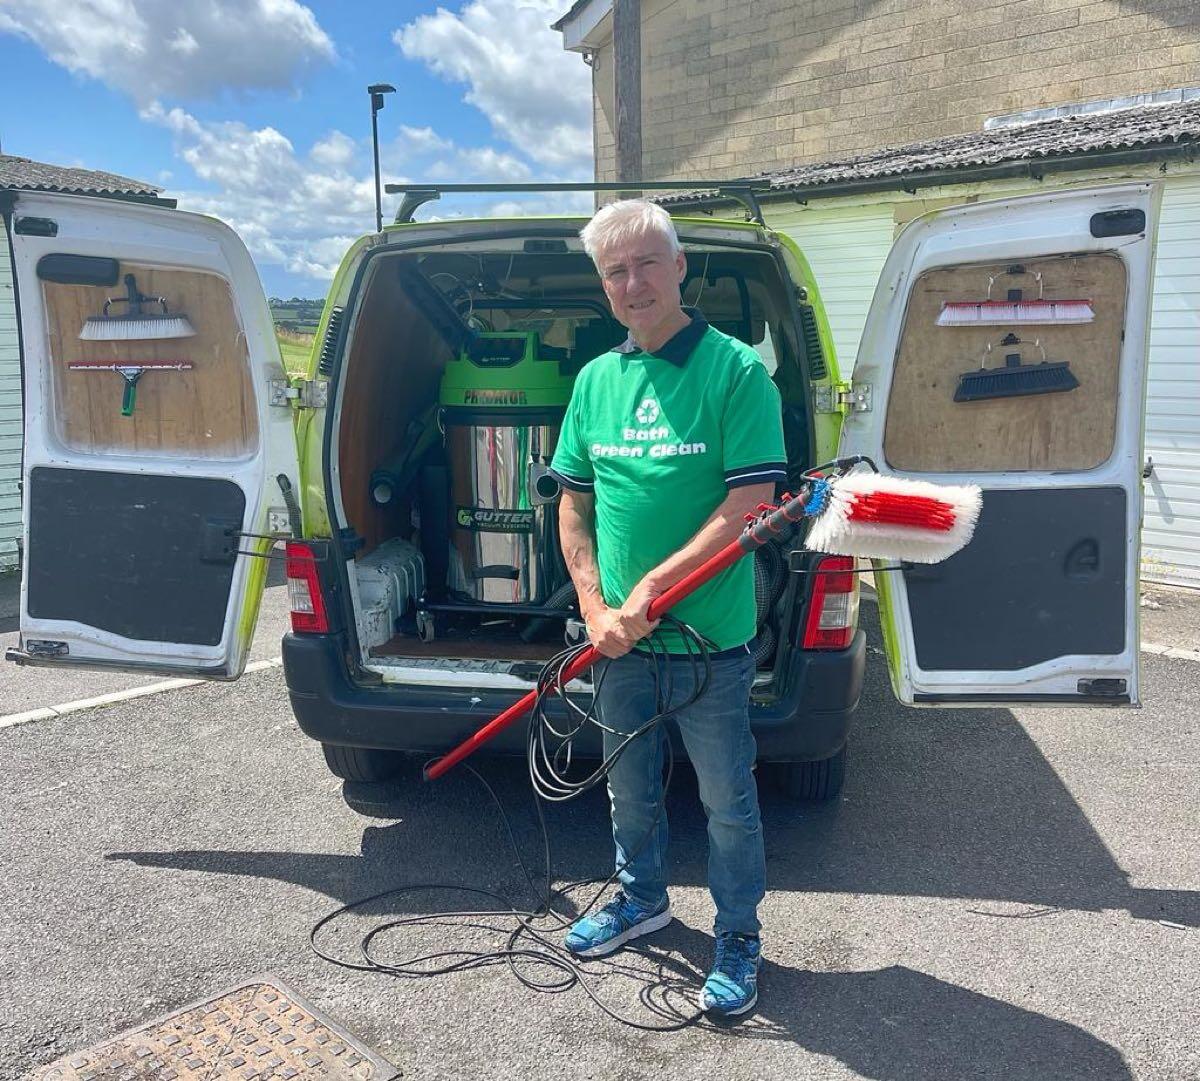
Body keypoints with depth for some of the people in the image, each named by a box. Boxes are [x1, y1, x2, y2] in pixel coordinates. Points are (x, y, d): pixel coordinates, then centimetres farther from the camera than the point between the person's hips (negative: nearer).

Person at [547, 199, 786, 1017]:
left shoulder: (736, 369, -10)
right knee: (630, 787, 22)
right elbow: (574, 507, 10)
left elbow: (749, 505, -17)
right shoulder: (595, 380, 6)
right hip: (621, 641, 5)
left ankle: (739, 937, 30)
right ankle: (642, 898, 46)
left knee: (727, 799, 10)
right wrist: (596, 609, -2)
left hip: (710, 640, -5)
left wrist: (652, 585, -19)